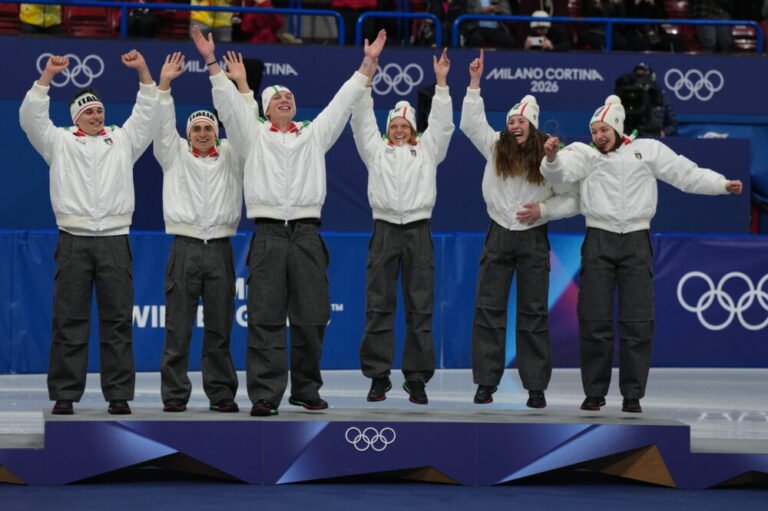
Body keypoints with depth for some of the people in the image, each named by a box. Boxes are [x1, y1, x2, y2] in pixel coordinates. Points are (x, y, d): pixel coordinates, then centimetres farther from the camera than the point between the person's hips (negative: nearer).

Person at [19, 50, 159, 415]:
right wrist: (47, 75, -8)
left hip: (115, 240, 1)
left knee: (117, 320, 1)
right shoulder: (60, 142, 13)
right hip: (74, 241, -1)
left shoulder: (122, 140, 18)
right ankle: (64, 395, 1)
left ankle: (119, 395, 3)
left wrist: (143, 72, 1)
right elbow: (31, 117, 1)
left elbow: (147, 113, 11)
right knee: (69, 320, -2)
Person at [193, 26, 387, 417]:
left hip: (306, 234, 2)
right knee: (265, 319, -6)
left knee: (311, 318, 2)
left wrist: (368, 63, 12)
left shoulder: (314, 135, 19)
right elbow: (229, 103, 6)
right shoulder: (253, 135, 14)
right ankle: (265, 395, -7)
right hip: (268, 234, -2)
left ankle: (306, 390, 12)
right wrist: (212, 62, -3)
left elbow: (343, 102, 17)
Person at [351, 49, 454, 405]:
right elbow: (362, 120, 11)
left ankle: (417, 379, 1)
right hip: (385, 229, 0)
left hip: (418, 230, 0)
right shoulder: (376, 149, 17)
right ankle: (378, 378, 1)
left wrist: (441, 82, 6)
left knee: (420, 308, -1)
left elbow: (442, 123, 12)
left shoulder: (426, 150, 18)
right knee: (379, 307, -2)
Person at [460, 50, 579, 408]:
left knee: (534, 314, 1)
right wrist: (475, 83, -9)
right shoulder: (496, 148, 3)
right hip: (499, 235, 2)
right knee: (488, 310, 0)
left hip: (533, 240, -2)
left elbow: (572, 200, -2)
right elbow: (470, 123, -4)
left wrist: (543, 209, -15)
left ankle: (536, 387, 4)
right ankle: (486, 383, 5)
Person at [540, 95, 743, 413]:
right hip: (599, 241, 0)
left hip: (636, 241, 0)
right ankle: (594, 393, 8)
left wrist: (721, 185, -2)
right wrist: (552, 157, -30)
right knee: (594, 320, 0)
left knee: (638, 321, -2)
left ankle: (632, 396, 5)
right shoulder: (584, 154, 8)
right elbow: (561, 173, -9)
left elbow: (686, 173, 8)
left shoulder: (648, 150, 11)